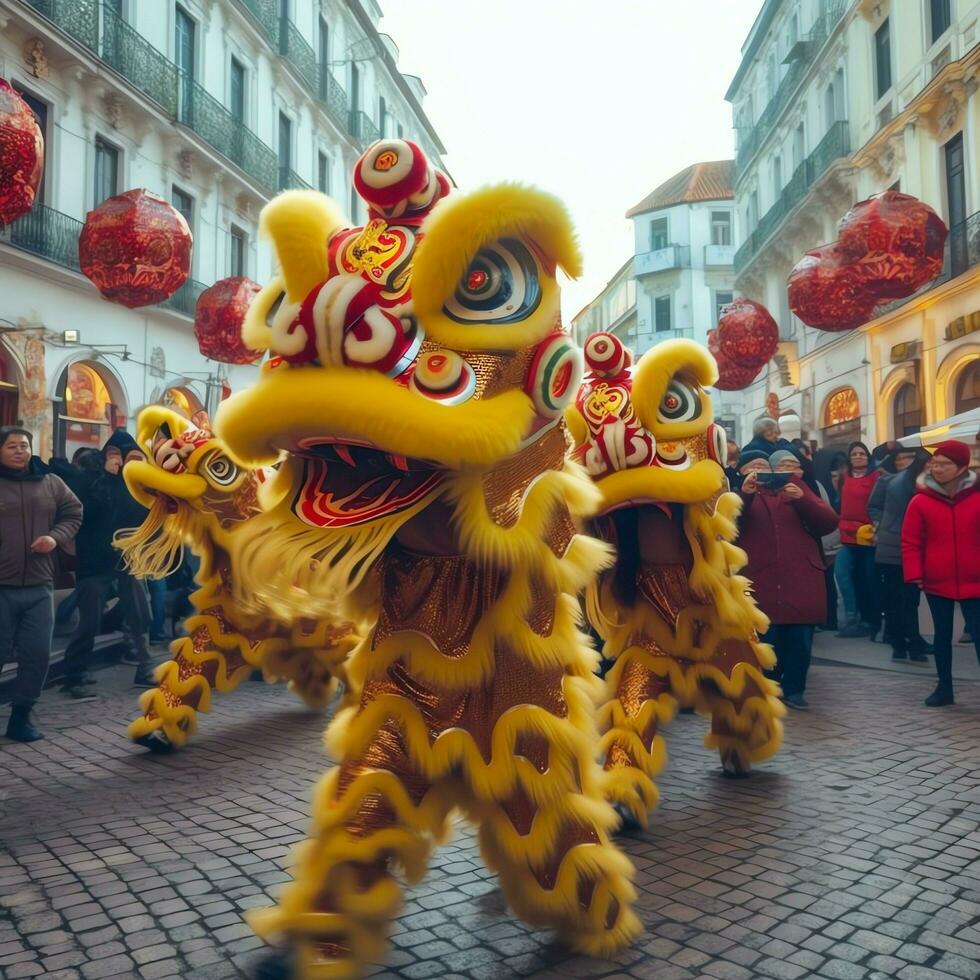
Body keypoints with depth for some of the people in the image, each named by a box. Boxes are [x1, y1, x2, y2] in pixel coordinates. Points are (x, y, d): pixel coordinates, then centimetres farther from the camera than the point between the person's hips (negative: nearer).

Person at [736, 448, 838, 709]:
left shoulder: (795, 487, 16)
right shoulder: (741, 494, 12)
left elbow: (829, 522, 4)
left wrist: (802, 499, -10)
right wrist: (745, 493, -23)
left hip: (801, 579, 2)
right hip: (762, 582, -2)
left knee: (801, 640, 4)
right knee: (765, 641, 1)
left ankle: (794, 689, 19)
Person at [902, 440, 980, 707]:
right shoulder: (920, 501, -3)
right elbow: (910, 542, -1)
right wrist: (915, 575, -8)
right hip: (936, 582, 1)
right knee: (942, 635, 12)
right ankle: (944, 687, 24)